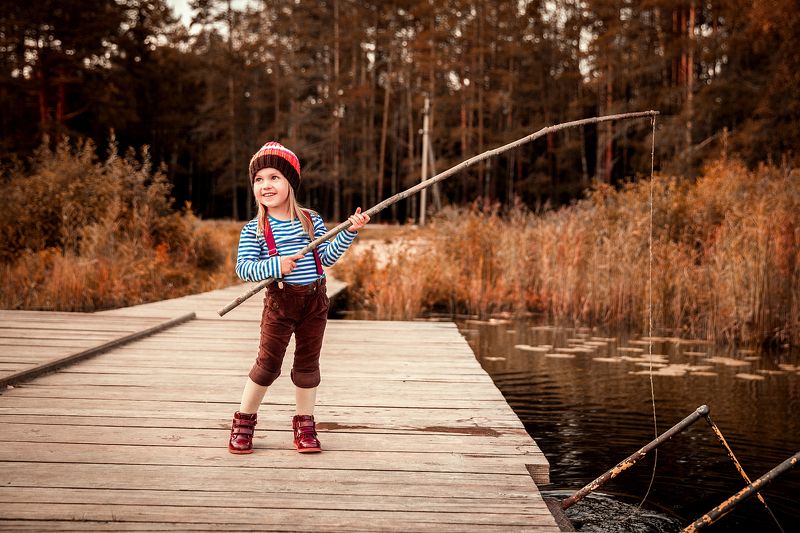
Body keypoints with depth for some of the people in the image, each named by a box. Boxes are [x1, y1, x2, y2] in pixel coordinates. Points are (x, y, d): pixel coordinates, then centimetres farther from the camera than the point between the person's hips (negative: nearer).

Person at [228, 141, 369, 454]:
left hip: (314, 301, 3)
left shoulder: (311, 220, 5)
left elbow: (328, 256, 1)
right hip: (279, 301, -3)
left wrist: (349, 232, -10)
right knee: (268, 363, -2)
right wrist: (275, 266, -25)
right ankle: (244, 421, 16)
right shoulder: (254, 230, -3)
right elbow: (243, 267, -11)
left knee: (308, 363, 10)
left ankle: (304, 425, 22)